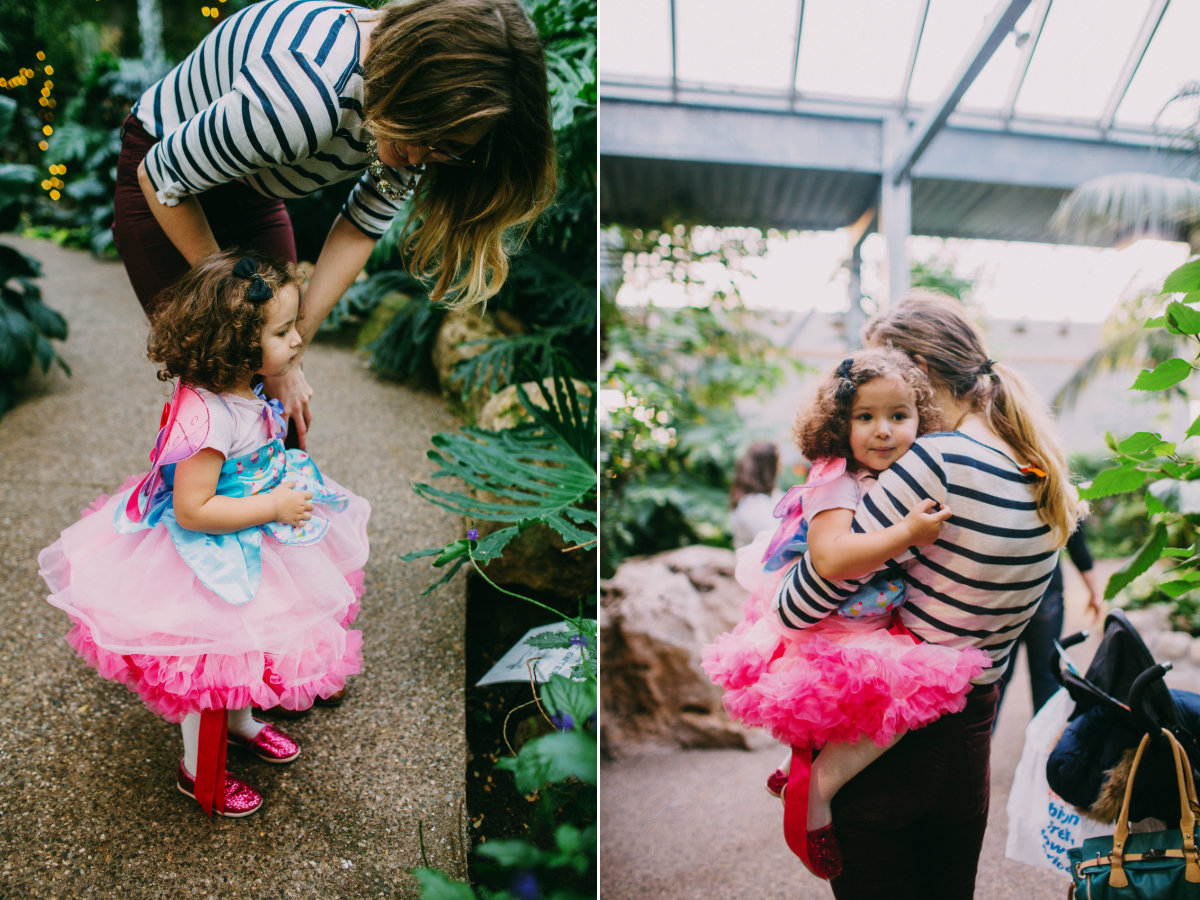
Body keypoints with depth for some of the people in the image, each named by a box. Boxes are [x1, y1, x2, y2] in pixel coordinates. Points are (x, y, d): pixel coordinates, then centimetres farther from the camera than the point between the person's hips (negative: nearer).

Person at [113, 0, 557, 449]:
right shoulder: (302, 102, -41)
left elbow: (360, 228, -11)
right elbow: (162, 179, -26)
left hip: (251, 188, 5)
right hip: (167, 180, -5)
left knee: (284, 396, 2)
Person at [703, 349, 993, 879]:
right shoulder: (837, 482, -18)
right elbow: (831, 559, -34)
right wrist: (907, 534, -30)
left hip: (874, 632, 9)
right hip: (825, 640, -9)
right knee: (905, 690, -24)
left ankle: (801, 758, 23)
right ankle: (813, 798, -6)